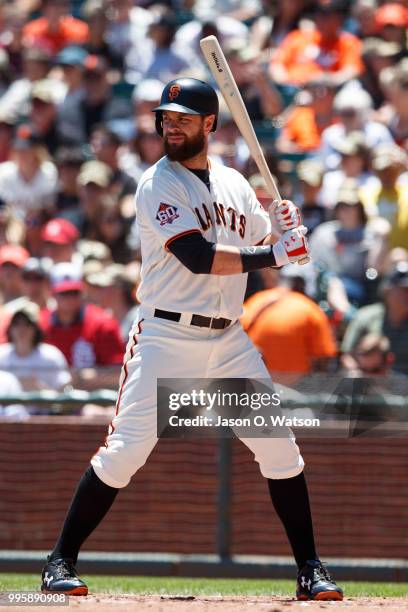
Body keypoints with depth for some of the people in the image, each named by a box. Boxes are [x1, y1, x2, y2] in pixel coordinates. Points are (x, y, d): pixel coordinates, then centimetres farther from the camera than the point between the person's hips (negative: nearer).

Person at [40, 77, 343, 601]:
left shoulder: (234, 184, 13)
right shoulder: (158, 185, -7)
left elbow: (260, 250, 15)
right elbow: (199, 258, -18)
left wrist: (283, 229, -6)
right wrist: (276, 253, -16)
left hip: (229, 341, 5)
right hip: (166, 337, -5)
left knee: (279, 446, 0)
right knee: (125, 449, -12)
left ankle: (309, 570, 9)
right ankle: (61, 562, -2)